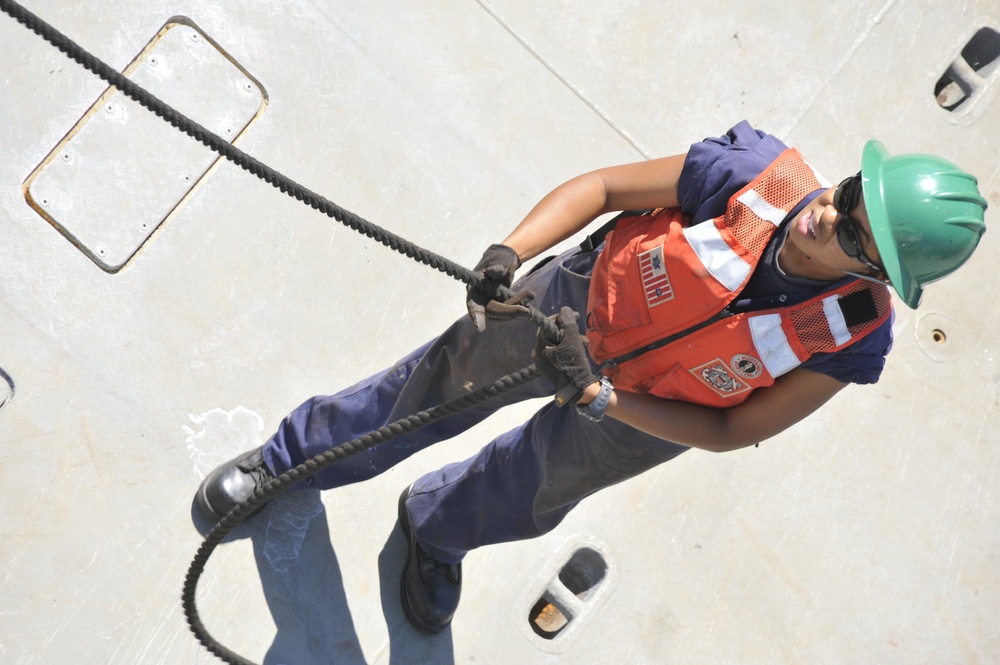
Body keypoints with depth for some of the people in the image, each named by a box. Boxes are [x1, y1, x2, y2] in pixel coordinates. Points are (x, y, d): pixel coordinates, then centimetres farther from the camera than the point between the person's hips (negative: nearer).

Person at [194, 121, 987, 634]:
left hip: (645, 415, 1)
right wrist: (509, 251, -35)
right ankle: (292, 458, 48)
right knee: (435, 388, 17)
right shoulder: (763, 169, -32)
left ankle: (437, 529, 62)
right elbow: (602, 186, -21)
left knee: (530, 499, 23)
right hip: (580, 304, 0)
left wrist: (597, 397, -31)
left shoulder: (850, 339, -30)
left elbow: (729, 430, -21)